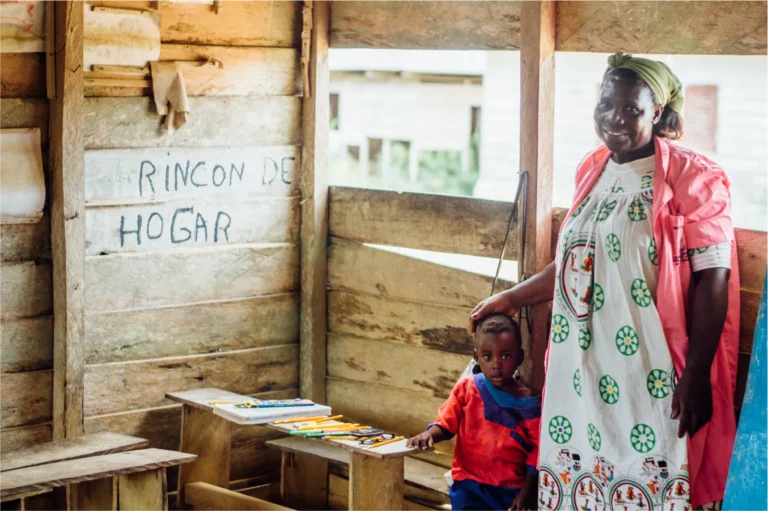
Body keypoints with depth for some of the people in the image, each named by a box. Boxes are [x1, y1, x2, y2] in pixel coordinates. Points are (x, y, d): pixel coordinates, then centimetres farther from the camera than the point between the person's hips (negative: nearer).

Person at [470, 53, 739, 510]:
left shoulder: (692, 179, -9)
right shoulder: (593, 172, 11)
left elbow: (713, 278, -12)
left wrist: (696, 377, -17)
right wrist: (512, 299, 27)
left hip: (649, 378, -6)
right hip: (582, 372, 6)